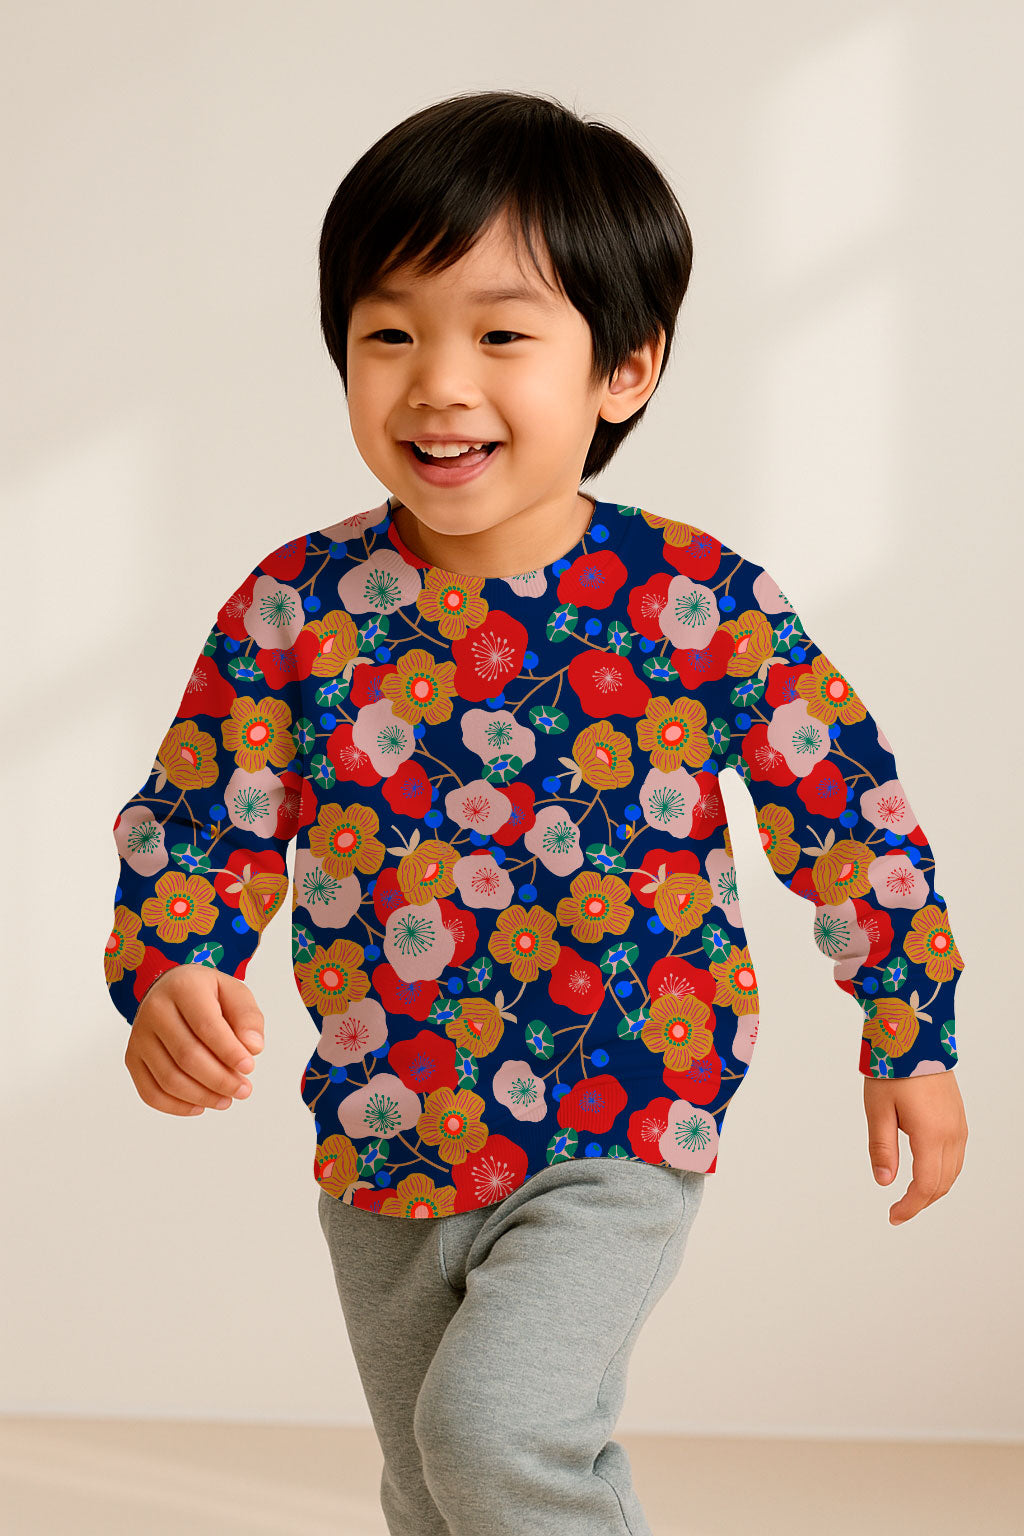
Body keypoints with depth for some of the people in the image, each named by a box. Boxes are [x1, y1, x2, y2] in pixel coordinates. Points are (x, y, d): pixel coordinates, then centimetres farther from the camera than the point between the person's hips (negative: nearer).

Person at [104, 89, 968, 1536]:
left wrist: (911, 1039, 2)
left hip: (620, 1139, -4)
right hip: (380, 1146, 4)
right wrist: (168, 979, -22)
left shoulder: (699, 602, -14)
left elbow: (847, 808, -3)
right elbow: (194, 817, -2)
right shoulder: (298, 606, -8)